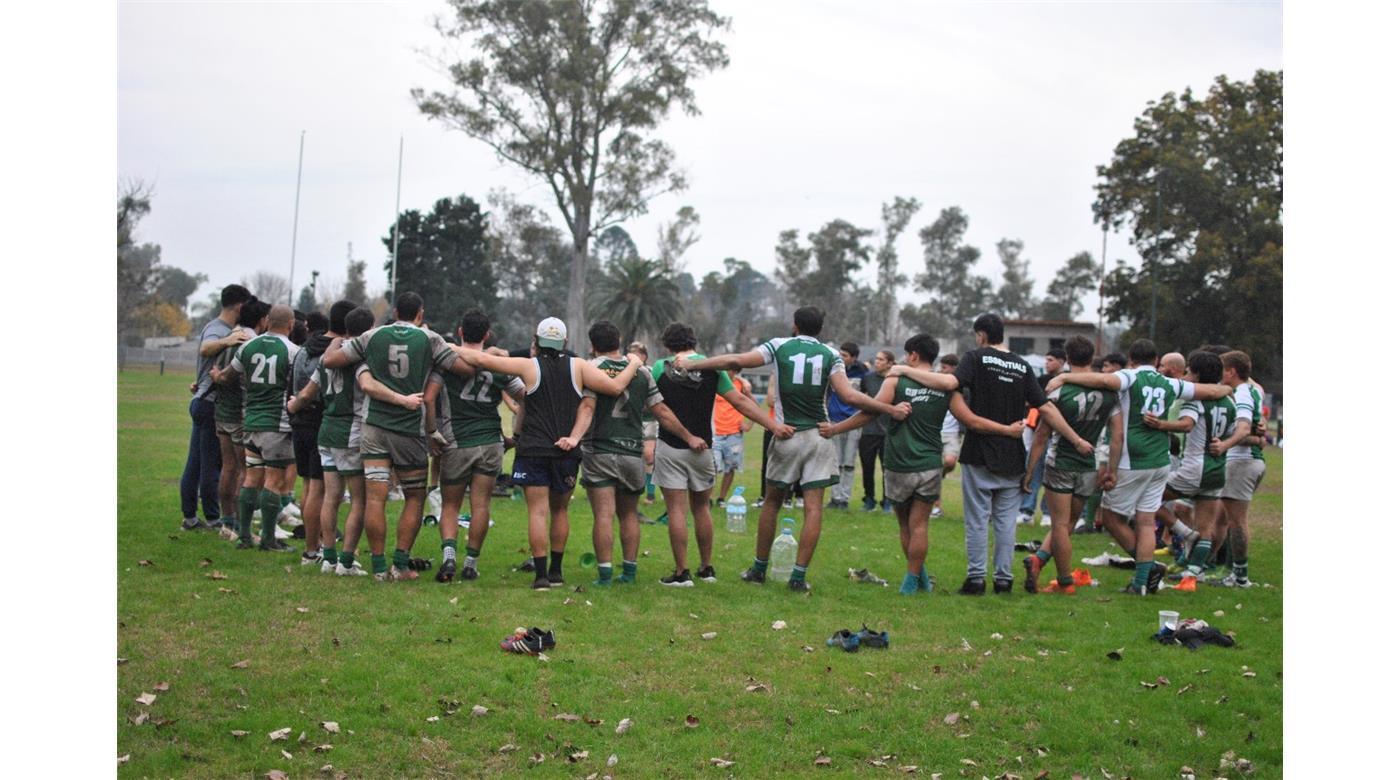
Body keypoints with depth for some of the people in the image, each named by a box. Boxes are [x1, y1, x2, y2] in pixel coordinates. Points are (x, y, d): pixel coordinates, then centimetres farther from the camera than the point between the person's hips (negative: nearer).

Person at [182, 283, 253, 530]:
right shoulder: (218, 330, -16)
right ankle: (213, 518, 2)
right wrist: (224, 342, -55)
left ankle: (190, 516, 16)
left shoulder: (220, 328, 15)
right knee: (212, 464, -3)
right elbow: (205, 349, -37)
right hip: (211, 403, -10)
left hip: (202, 401, 10)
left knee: (195, 462, 11)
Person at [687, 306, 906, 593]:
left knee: (772, 502, 14)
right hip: (820, 437, 0)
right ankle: (799, 577, -3)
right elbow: (849, 396, -9)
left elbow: (736, 361, -8)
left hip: (788, 435, 0)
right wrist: (891, 410, -2)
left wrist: (690, 366, -2)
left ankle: (759, 569, 20)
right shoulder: (830, 355, 3)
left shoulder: (780, 346, 1)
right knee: (813, 507, 0)